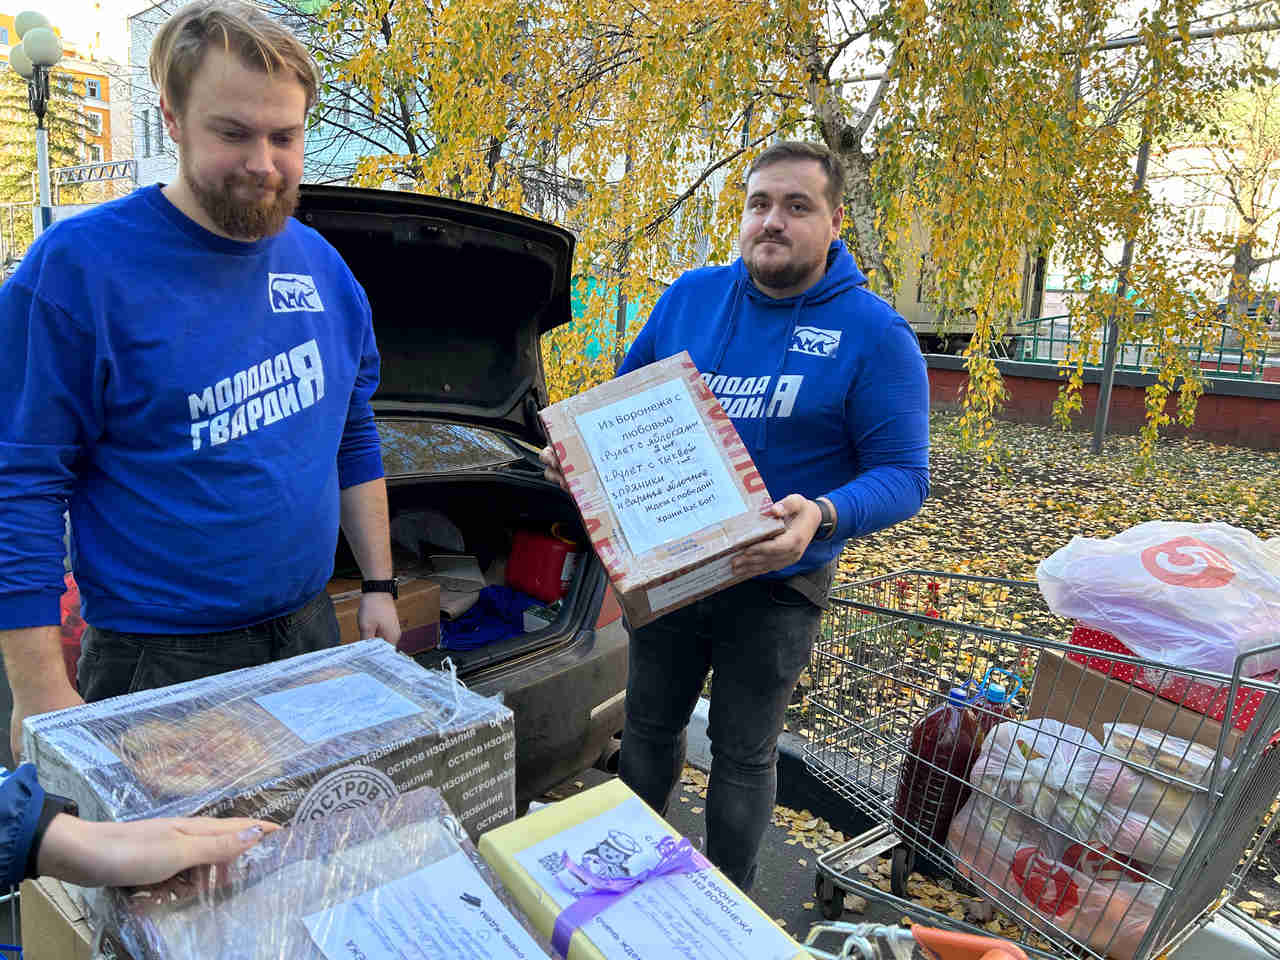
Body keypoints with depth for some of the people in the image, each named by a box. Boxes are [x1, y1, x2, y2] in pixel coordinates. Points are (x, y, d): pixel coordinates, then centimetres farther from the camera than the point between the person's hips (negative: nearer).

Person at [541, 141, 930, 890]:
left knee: (744, 757, 14)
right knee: (650, 727, 22)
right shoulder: (691, 296, -1)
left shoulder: (875, 334, -14)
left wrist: (824, 517, -35)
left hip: (774, 588, -4)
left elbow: (904, 475, -15)